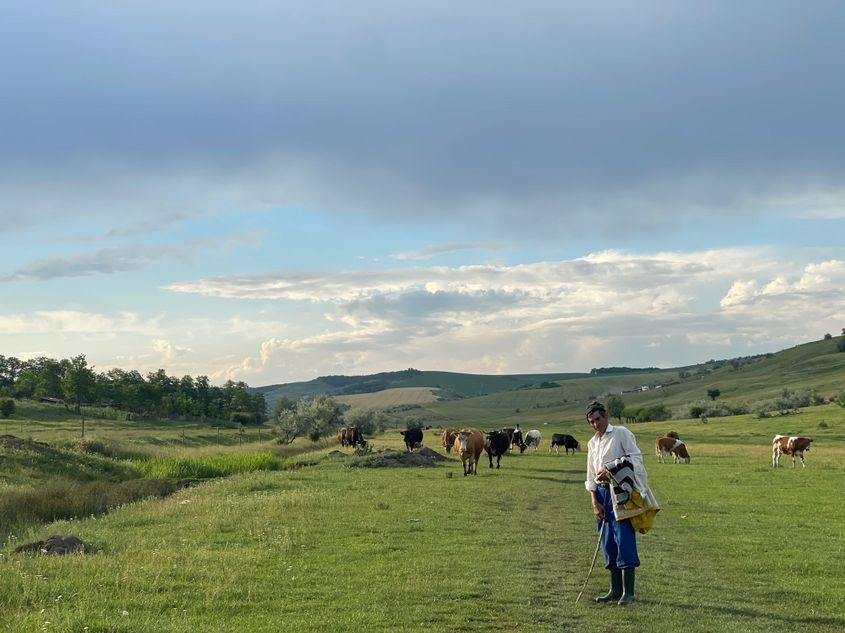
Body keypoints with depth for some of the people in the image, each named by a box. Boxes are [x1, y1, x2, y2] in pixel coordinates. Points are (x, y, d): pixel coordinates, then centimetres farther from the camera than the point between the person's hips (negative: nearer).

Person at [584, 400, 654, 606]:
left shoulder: (621, 433, 0)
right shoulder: (592, 443, 18)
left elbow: (636, 457, -10)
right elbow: (591, 476, 16)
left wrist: (611, 469, -16)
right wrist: (595, 502, 6)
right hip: (601, 492, 7)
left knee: (624, 540, -10)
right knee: (608, 543, 8)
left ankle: (628, 592, -7)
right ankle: (616, 589, 15)